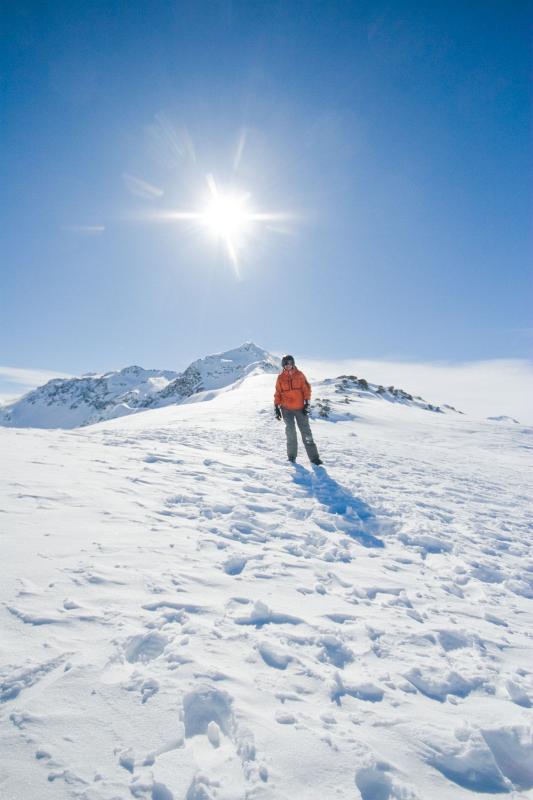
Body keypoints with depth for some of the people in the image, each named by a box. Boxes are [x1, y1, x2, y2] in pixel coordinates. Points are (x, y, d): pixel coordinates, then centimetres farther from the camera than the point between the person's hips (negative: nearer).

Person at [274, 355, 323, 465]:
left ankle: (313, 457, 2)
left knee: (306, 431, -1)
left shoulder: (299, 375, 3)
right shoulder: (281, 378, 5)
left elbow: (306, 389, 2)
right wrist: (276, 407, 3)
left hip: (300, 408, -1)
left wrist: (307, 403, -5)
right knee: (290, 432, 0)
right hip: (286, 409, 1)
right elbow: (277, 394, 8)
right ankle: (292, 456, 12)